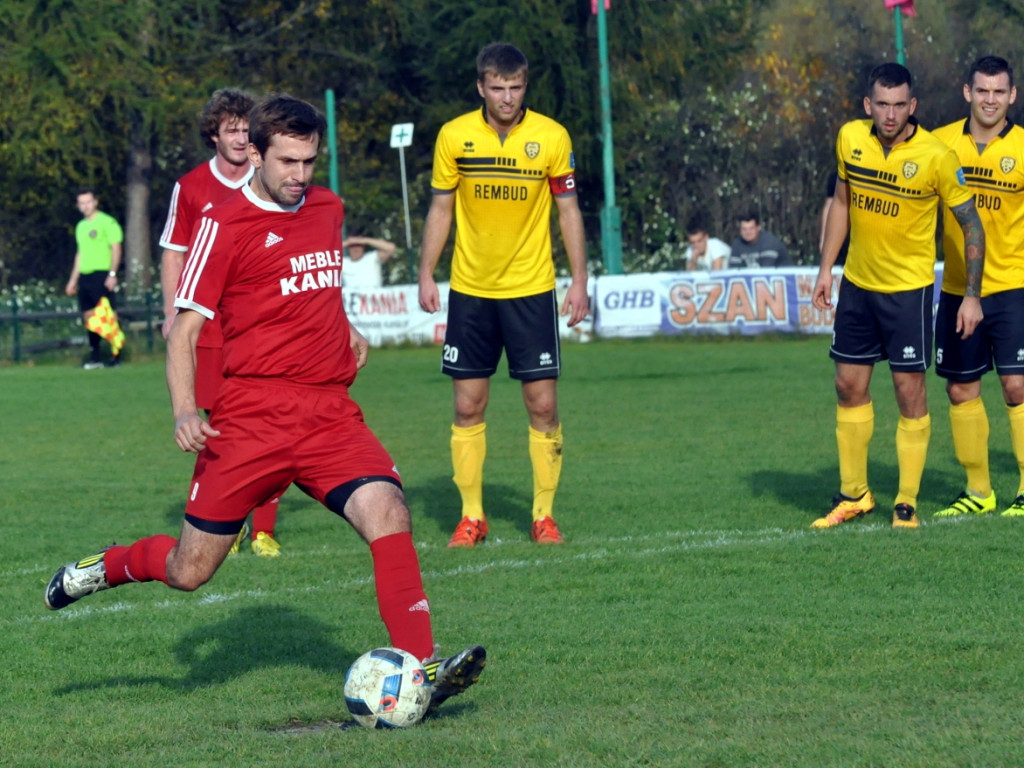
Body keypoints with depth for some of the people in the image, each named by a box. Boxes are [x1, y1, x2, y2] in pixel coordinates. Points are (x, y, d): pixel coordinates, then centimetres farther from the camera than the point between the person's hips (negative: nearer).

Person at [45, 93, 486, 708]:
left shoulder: (328, 208, 14)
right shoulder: (224, 225, -4)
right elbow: (186, 326, -4)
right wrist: (185, 409, -18)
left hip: (331, 412, 4)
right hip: (251, 414, -4)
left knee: (387, 512, -21)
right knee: (190, 571, 2)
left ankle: (420, 669, -24)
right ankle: (103, 569, 33)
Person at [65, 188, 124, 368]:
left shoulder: (107, 222, -4)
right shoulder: (80, 226, 19)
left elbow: (116, 248, -8)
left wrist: (112, 274, -17)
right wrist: (73, 279, 23)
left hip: (101, 274, -7)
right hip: (84, 276, 7)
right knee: (89, 315, 5)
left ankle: (116, 355, -5)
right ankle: (95, 357, 9)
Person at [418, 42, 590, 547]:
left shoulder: (552, 137, -5)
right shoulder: (454, 136, -2)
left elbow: (568, 210, 2)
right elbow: (441, 209, 7)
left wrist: (579, 281, -2)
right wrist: (426, 275, 2)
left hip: (531, 288, -1)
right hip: (470, 290, 1)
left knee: (543, 405, -3)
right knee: (468, 406, 2)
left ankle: (543, 515, 7)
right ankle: (471, 516, 11)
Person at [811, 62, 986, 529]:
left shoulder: (936, 157, -18)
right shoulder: (850, 139, -4)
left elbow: (971, 225, -9)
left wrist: (972, 295, -11)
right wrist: (826, 269, 11)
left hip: (909, 288, -5)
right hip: (857, 283, 5)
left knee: (910, 391, -4)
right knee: (849, 386, 9)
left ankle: (907, 504, 6)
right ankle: (853, 494, 23)